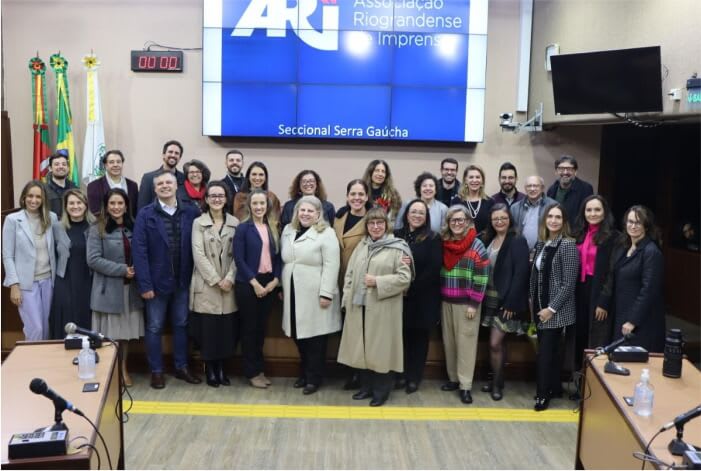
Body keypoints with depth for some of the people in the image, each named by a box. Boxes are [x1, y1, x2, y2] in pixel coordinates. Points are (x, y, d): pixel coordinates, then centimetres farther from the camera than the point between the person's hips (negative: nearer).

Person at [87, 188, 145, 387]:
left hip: (130, 289, 4)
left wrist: (135, 271, -6)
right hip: (108, 289, -4)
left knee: (125, 332, 11)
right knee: (109, 333, 0)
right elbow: (93, 260, -13)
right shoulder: (97, 230, -5)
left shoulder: (133, 228, 9)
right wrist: (122, 269, -16)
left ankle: (123, 369, 24)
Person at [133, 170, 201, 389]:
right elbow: (139, 250, -10)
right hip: (157, 280, -2)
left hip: (183, 281, 2)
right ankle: (156, 371, 19)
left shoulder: (190, 213, 1)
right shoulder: (146, 214, -5)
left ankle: (181, 367, 26)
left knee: (181, 325, 13)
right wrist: (144, 284, -15)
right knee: (154, 328, 7)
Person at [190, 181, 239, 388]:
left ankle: (221, 367, 19)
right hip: (206, 284, -2)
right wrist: (216, 280, -13)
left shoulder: (235, 223, 6)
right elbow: (198, 255, -8)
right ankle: (209, 368, 15)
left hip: (229, 285, 2)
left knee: (227, 328, 5)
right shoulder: (198, 223, 0)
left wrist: (229, 278, -11)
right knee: (208, 328, 0)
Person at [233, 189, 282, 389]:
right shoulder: (243, 228, -6)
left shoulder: (272, 228, 10)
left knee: (261, 328, 12)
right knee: (249, 328, 4)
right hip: (248, 284, -5)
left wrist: (275, 280, -5)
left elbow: (277, 256, 9)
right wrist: (254, 283, -15)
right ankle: (251, 372, 13)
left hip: (268, 284, 5)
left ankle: (260, 369, 22)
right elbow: (239, 259, -11)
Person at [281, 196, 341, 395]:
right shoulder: (288, 231, 13)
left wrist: (326, 293, -18)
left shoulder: (326, 233, -8)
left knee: (315, 338, 1)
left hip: (315, 295, -6)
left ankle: (314, 378, 13)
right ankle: (305, 373, 26)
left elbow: (331, 266, -13)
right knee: (299, 336, 11)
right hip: (294, 294, 6)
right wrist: (282, 287, 16)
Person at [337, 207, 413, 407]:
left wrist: (378, 282, -17)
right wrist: (347, 298, 5)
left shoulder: (397, 248, -6)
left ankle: (381, 391, 14)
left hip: (383, 308, -5)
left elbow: (404, 278, -11)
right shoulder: (361, 245, 12)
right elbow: (350, 273, 13)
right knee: (362, 346, 12)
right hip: (359, 306, 6)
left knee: (380, 348, 1)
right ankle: (366, 386, 26)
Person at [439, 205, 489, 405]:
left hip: (466, 303, -5)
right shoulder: (444, 244, 7)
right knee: (449, 341, 10)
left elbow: (482, 277, -10)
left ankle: (465, 385, 1)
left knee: (466, 342, -3)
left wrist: (474, 304, -13)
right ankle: (453, 378, 23)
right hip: (446, 301, 5)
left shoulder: (477, 245, -8)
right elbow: (439, 272, 13)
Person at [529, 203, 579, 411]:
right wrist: (532, 300, 8)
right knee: (550, 350, 14)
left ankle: (543, 394, 7)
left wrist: (552, 308, -17)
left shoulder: (568, 245, -14)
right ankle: (555, 388, 27)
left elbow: (569, 283, -17)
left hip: (556, 310, -7)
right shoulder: (541, 244, 8)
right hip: (540, 307, 7)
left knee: (545, 352, -4)